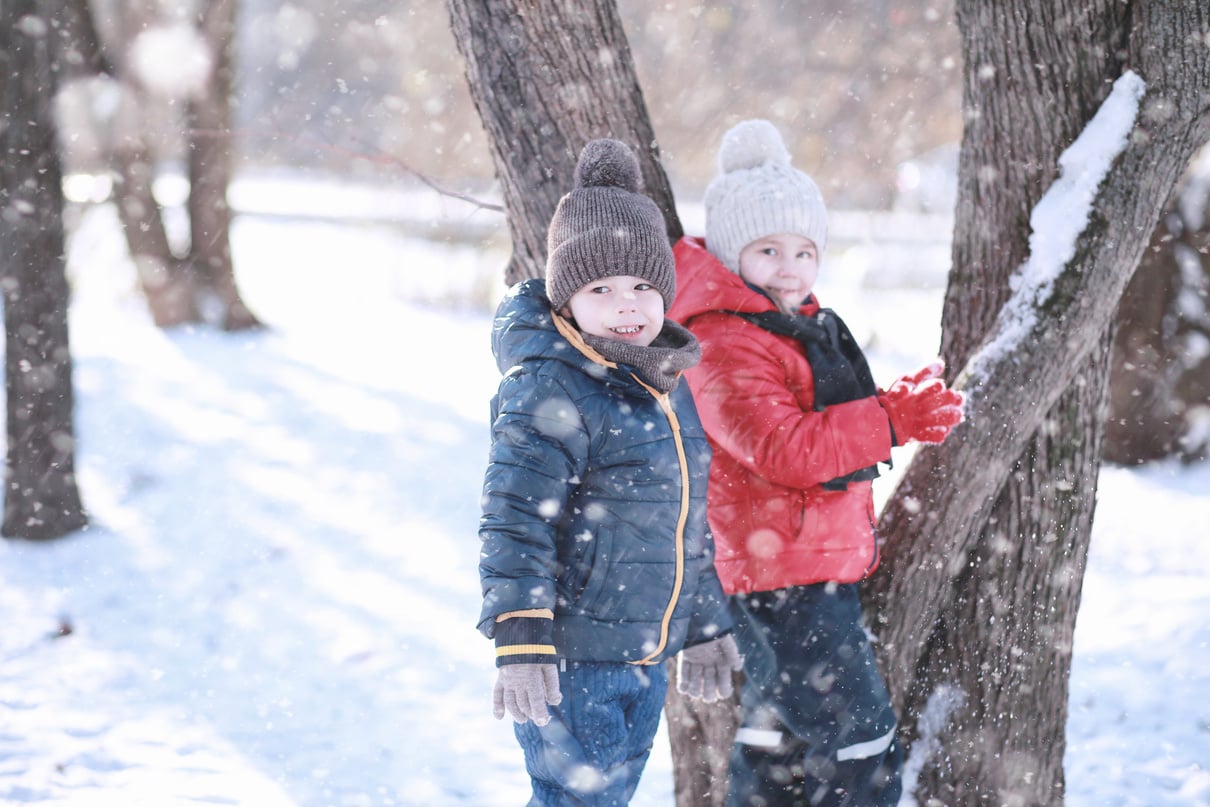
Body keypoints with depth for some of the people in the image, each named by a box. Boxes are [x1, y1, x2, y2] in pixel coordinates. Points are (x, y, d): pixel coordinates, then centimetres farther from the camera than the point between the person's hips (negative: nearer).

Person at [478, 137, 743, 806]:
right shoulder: (549, 392, -16)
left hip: (644, 656, 8)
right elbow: (516, 520, -22)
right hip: (569, 660, -8)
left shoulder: (667, 387, 11)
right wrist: (520, 640, -29)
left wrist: (704, 626, 26)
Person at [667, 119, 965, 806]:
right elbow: (785, 449, -28)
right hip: (789, 577, -10)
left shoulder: (804, 327, 15)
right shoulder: (725, 349, -18)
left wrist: (908, 403, 4)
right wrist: (894, 420, -25)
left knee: (779, 730, 19)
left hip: (825, 564, 10)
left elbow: (834, 427, 23)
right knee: (860, 743, -8)